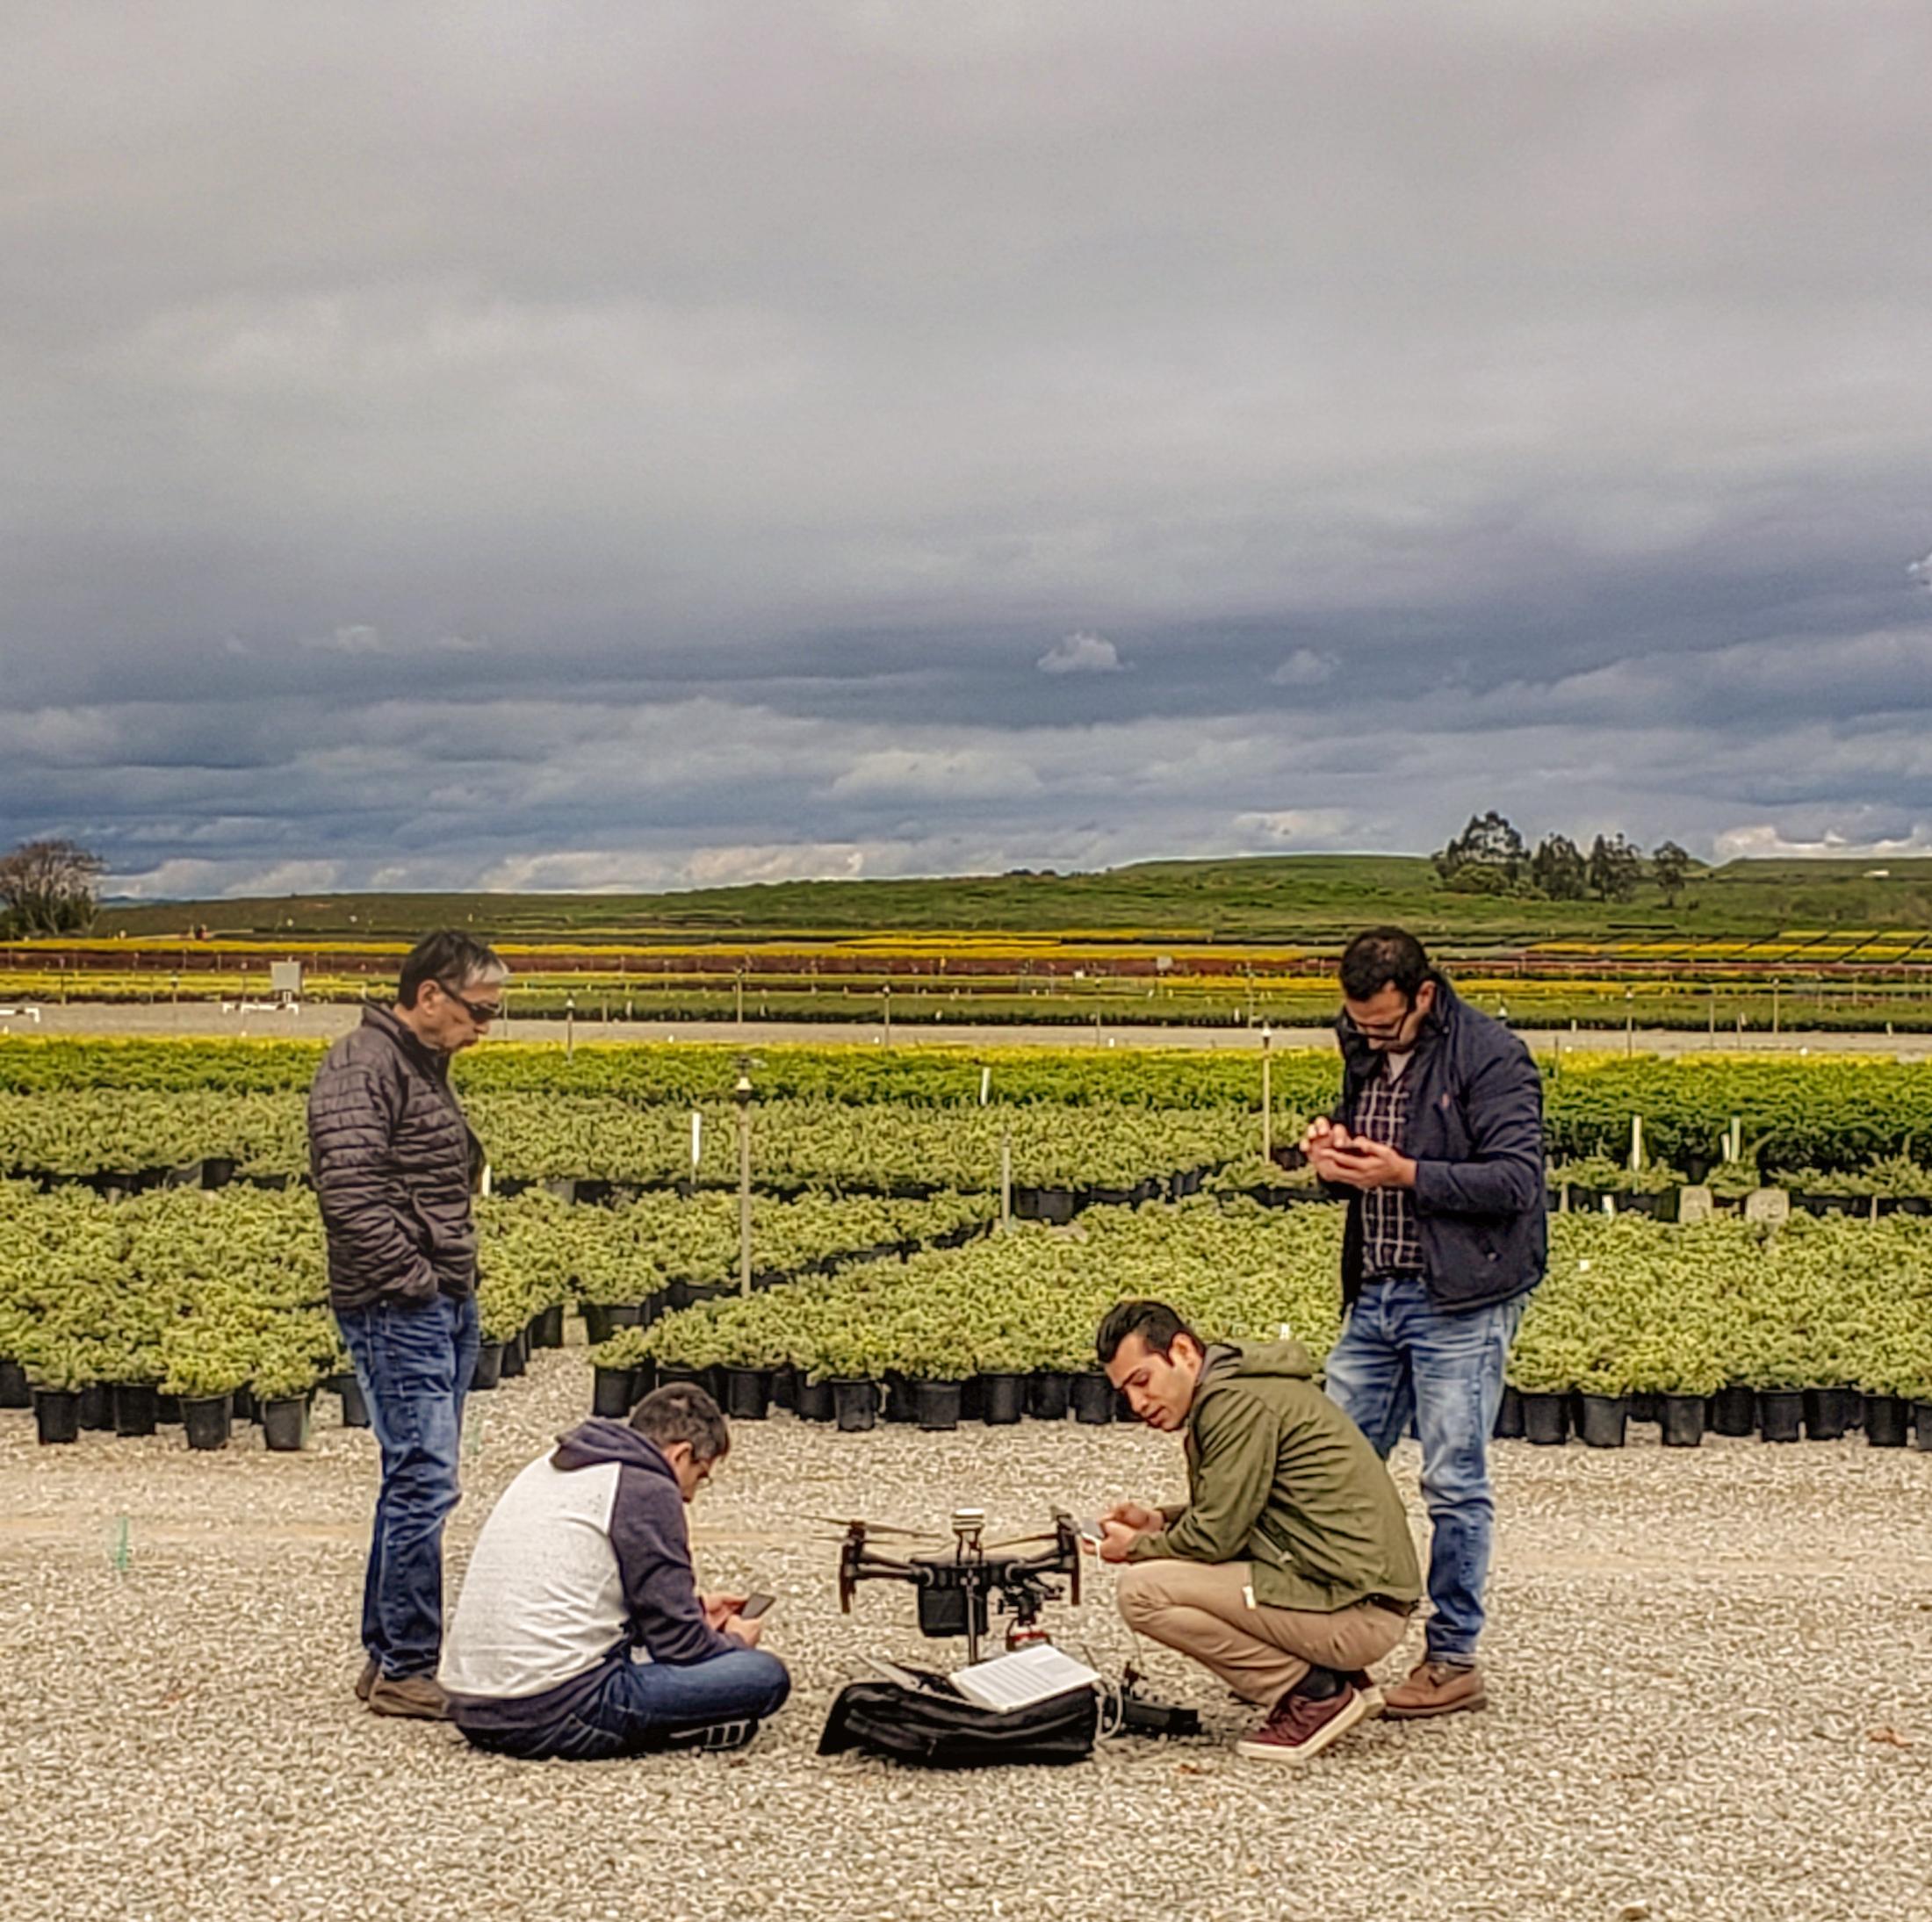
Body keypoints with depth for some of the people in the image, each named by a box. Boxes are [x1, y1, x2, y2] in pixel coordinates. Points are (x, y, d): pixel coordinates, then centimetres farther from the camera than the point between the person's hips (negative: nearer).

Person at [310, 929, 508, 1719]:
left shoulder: (425, 1068, 17)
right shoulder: (361, 1068, -13)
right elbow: (351, 1192, -23)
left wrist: (459, 1285, 12)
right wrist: (412, 1281, -19)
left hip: (447, 1307, 10)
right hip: (397, 1311, -10)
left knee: (414, 1483, 14)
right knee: (423, 1484, -8)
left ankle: (386, 1655, 24)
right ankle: (406, 1671, 1)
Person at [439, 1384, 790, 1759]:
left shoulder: (552, 1467, 18)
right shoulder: (648, 1491, -7)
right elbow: (678, 1643, -4)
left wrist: (693, 1609, 34)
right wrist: (734, 1642, 17)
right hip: (556, 1716, -9)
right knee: (765, 1675, -6)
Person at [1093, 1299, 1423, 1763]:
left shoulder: (1238, 1402, -14)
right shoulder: (1226, 1392, 17)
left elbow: (1216, 1537, -15)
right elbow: (1233, 1518, 26)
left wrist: (1137, 1547, 2)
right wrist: (1160, 1521, 12)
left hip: (1354, 1611, -11)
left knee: (1143, 1589, -15)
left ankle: (1314, 1694, -5)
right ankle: (1335, 1680, 14)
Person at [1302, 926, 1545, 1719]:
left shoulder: (1490, 1058, -12)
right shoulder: (1367, 1055, 12)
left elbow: (1518, 1181, -17)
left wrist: (1407, 1174, -23)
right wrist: (1333, 1151, 1)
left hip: (1461, 1302, -7)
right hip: (1376, 1295, 8)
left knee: (1454, 1482, -1)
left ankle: (1454, 1661, 10)